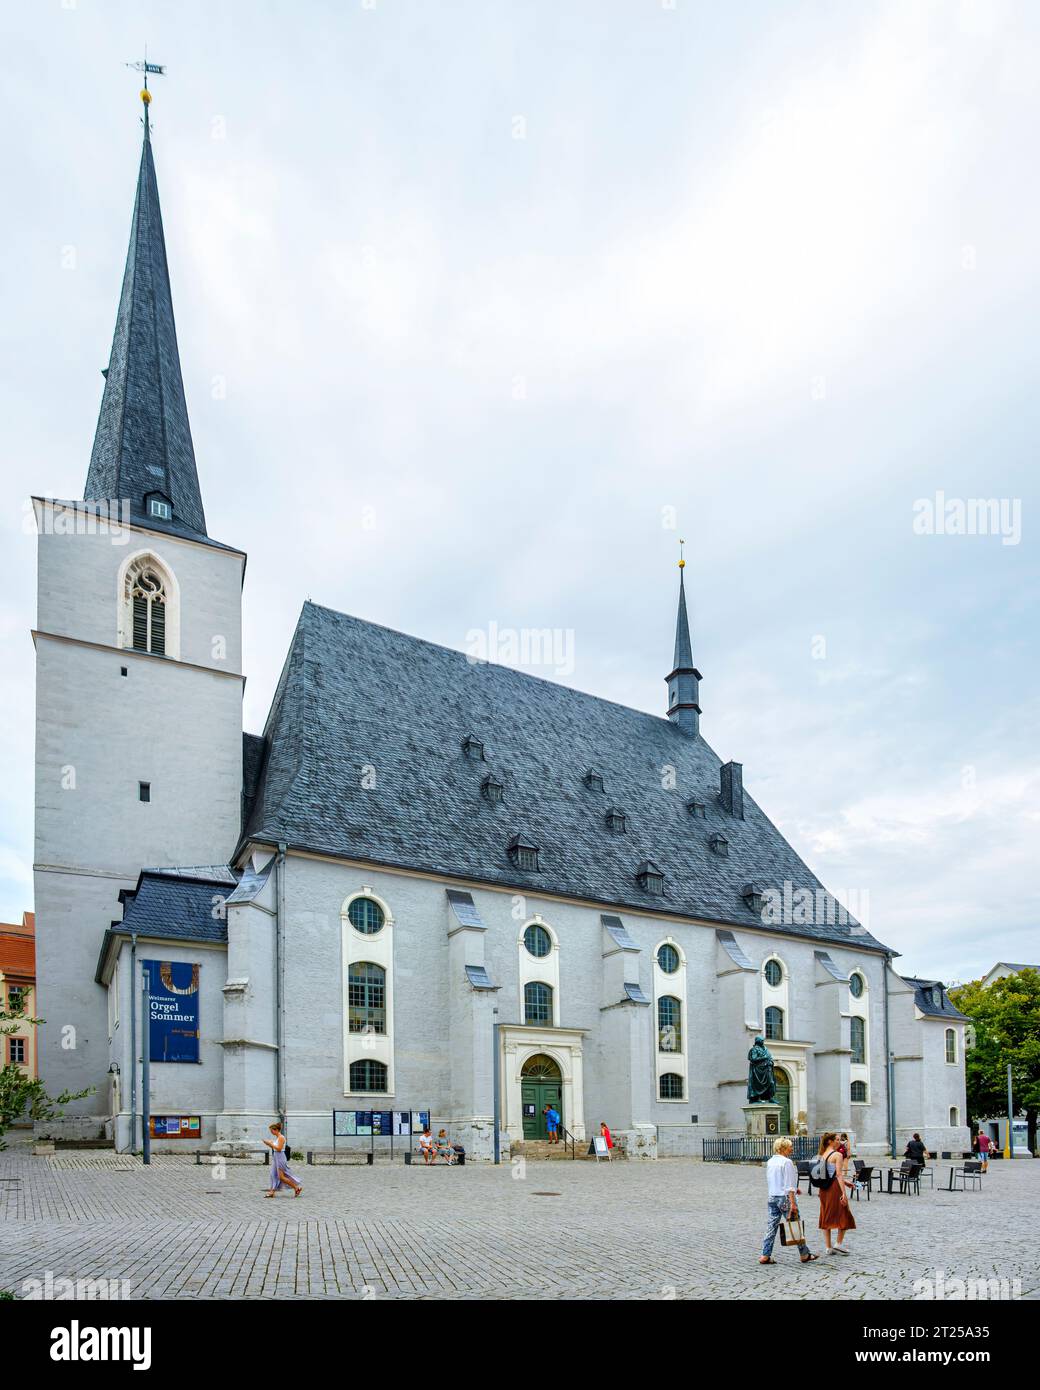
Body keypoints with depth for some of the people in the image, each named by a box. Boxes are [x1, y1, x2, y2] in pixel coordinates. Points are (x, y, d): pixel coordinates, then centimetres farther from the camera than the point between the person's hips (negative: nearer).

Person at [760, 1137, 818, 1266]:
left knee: (771, 1226, 7)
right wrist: (793, 1203, -18)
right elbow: (789, 1185, -17)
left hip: (772, 1198, 7)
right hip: (785, 1197, -7)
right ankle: (804, 1255, 16)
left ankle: (765, 1256, 3)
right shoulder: (787, 1162, -13)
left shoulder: (770, 1162, 10)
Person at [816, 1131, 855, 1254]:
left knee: (826, 1217, 10)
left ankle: (828, 1247, 12)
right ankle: (839, 1244, 4)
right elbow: (839, 1175, -17)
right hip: (834, 1188, -7)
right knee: (843, 1216, 7)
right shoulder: (837, 1155, -11)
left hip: (823, 1188, 7)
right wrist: (844, 1193, -19)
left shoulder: (822, 1155, 11)